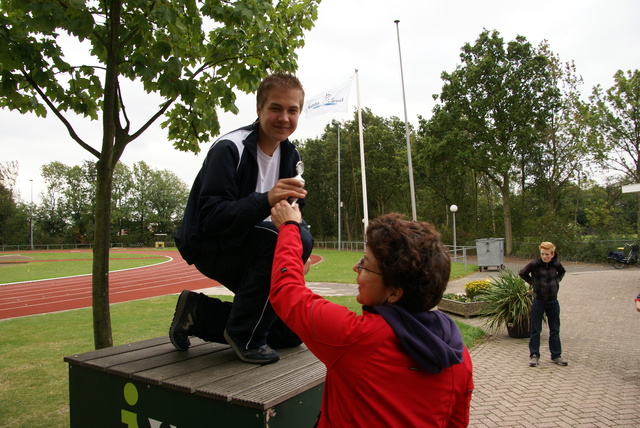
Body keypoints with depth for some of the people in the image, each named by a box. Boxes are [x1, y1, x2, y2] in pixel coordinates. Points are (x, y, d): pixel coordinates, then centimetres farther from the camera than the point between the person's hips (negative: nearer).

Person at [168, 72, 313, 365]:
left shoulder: (290, 155, 3)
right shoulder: (230, 149, -20)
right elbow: (211, 219, -28)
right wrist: (266, 200, -43)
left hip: (251, 248, 8)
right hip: (209, 246, -7)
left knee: (292, 333, 5)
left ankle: (198, 312, 14)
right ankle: (246, 336, -16)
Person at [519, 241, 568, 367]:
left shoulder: (556, 264, -2)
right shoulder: (534, 264, -13)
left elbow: (562, 272, 21)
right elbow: (522, 273, 0)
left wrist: (557, 281, 8)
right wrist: (532, 282, -4)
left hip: (553, 301, 3)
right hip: (539, 301, -3)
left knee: (555, 330, 12)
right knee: (536, 330, 4)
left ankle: (556, 355, 24)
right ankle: (534, 355, 13)